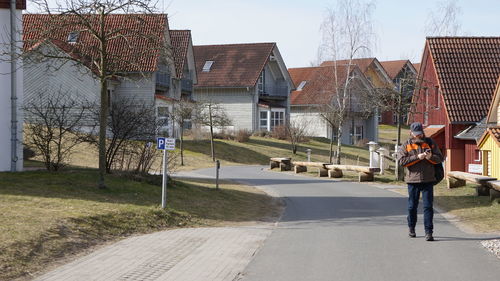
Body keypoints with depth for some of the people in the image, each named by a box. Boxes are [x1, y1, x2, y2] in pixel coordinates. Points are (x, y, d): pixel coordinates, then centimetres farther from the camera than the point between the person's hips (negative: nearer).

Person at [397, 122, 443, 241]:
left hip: (428, 181, 0)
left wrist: (431, 157, -14)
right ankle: (411, 228, 29)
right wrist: (417, 157, -17)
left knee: (428, 206, -5)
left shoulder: (430, 143, 8)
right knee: (412, 206, 9)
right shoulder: (406, 146, 4)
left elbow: (440, 158, 7)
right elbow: (402, 160, -10)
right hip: (413, 181, 0)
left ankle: (429, 232, -5)